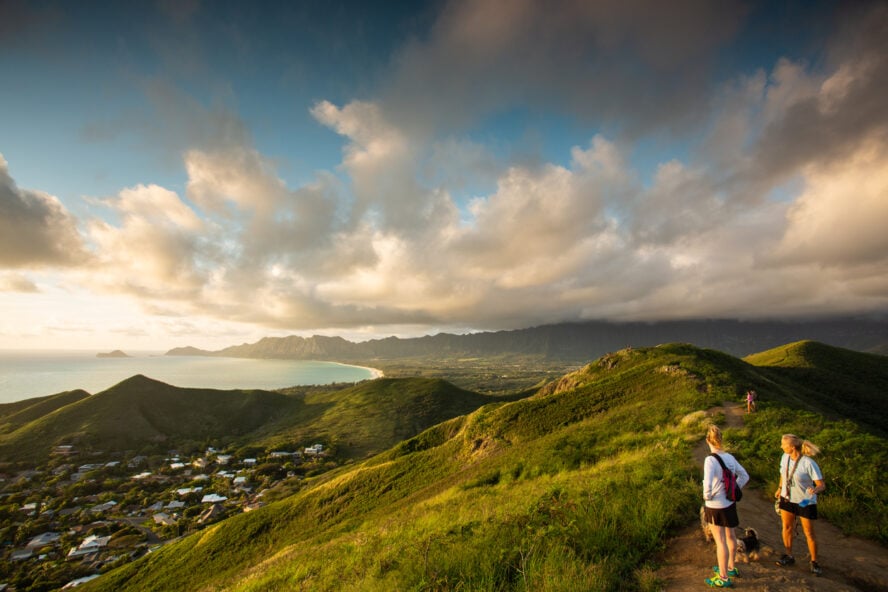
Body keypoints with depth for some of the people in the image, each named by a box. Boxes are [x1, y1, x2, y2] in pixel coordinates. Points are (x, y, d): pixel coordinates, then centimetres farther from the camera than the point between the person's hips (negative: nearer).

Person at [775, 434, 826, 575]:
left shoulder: (808, 463, -27)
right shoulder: (785, 457, -10)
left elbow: (821, 485, -23)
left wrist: (815, 490, -44)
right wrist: (780, 488, 17)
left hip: (805, 502, -5)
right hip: (787, 498, 5)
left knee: (809, 533, 9)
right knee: (787, 528, 15)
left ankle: (814, 562, 30)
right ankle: (789, 556, 32)